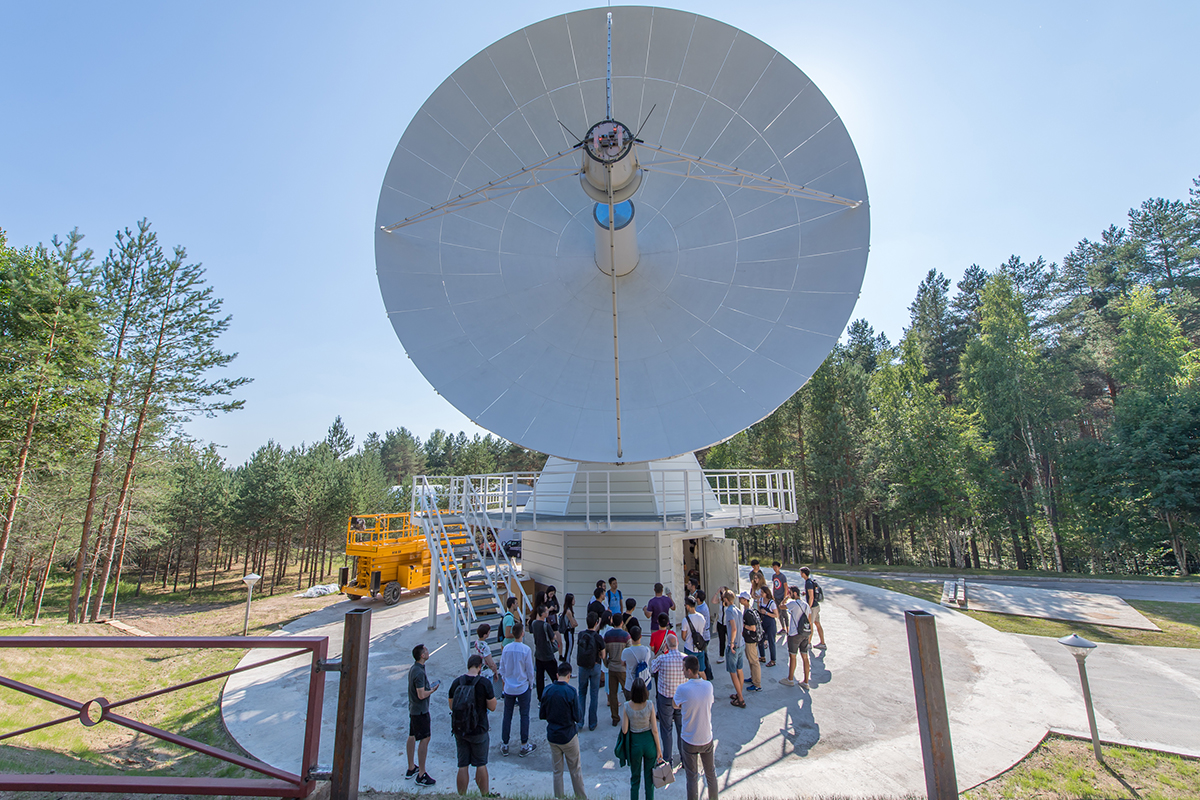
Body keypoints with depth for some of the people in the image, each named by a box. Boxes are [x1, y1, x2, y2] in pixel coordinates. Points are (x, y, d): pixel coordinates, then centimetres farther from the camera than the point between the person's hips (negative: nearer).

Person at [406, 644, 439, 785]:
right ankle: (421, 775, 3)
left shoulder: (413, 668, 4)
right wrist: (433, 690, -11)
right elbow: (421, 695, -26)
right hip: (420, 711, -10)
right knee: (425, 739, -3)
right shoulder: (419, 672, -26)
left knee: (412, 737, 19)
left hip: (413, 709, 10)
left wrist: (429, 687, 10)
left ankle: (411, 769, 33)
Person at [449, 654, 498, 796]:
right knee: (481, 764, 14)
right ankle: (485, 795, 29)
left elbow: (451, 706, 5)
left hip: (459, 730, 3)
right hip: (478, 730, -3)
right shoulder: (484, 682, -17)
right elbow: (492, 707, -11)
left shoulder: (456, 682, -5)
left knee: (463, 766, 15)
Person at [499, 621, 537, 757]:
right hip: (523, 688, -3)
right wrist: (531, 685, 7)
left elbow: (502, 669, 4)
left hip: (508, 688, 3)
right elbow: (530, 670, -8)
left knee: (507, 716, 14)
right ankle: (524, 746, 17)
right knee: (524, 716, 10)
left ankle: (504, 745, 23)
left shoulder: (506, 649, -6)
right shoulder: (526, 649, -17)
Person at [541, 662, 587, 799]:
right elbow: (577, 717, -15)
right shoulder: (571, 691, -20)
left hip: (552, 735, 3)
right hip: (568, 736, -3)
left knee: (557, 770, 18)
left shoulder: (547, 690, -9)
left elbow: (542, 715, 1)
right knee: (575, 770, 15)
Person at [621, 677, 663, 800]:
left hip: (635, 743, 0)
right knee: (649, 776, 23)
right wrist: (659, 749, 0)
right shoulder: (649, 705, -21)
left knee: (635, 777, 22)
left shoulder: (626, 706, -22)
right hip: (649, 742, 1)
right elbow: (654, 730, -12)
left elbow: (624, 730, -14)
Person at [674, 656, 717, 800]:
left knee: (692, 777, 15)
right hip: (707, 738, 3)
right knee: (711, 773, 24)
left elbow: (676, 706, -6)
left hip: (690, 741, -3)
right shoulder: (708, 685, -14)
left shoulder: (682, 689, -25)